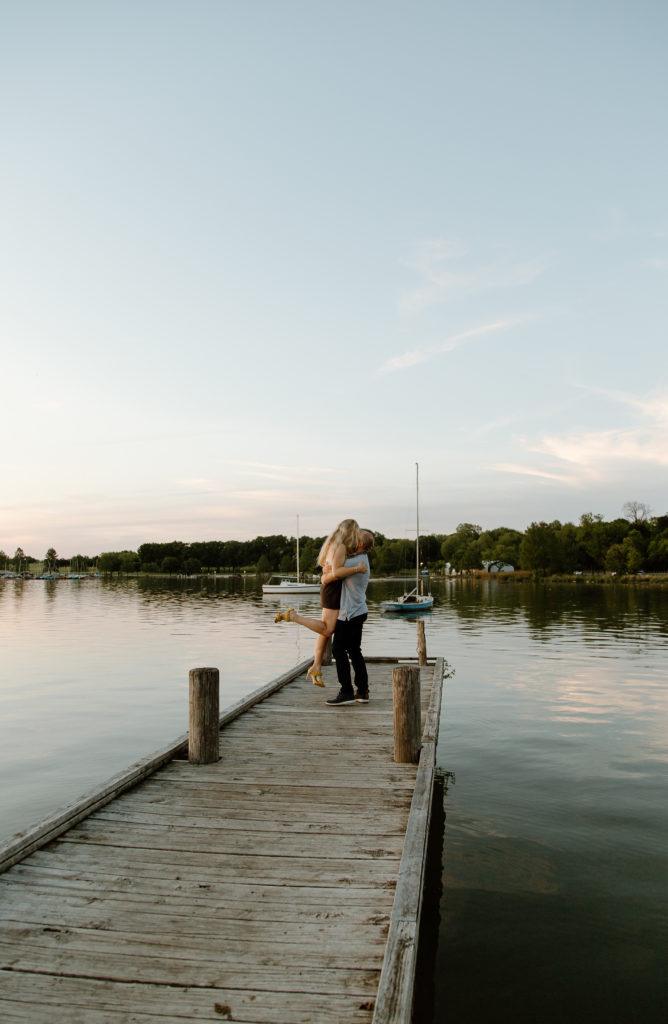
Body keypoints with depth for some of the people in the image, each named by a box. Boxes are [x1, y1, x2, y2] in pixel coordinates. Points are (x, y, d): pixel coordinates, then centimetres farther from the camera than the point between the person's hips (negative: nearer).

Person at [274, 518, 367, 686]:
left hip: (329, 589, 10)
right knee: (327, 630, -6)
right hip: (333, 590, -10)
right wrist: (357, 569, -19)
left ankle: (316, 667, 13)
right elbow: (336, 572, -27)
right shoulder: (340, 547, -16)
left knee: (326, 630, 10)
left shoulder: (334, 545, 14)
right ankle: (293, 616, -6)